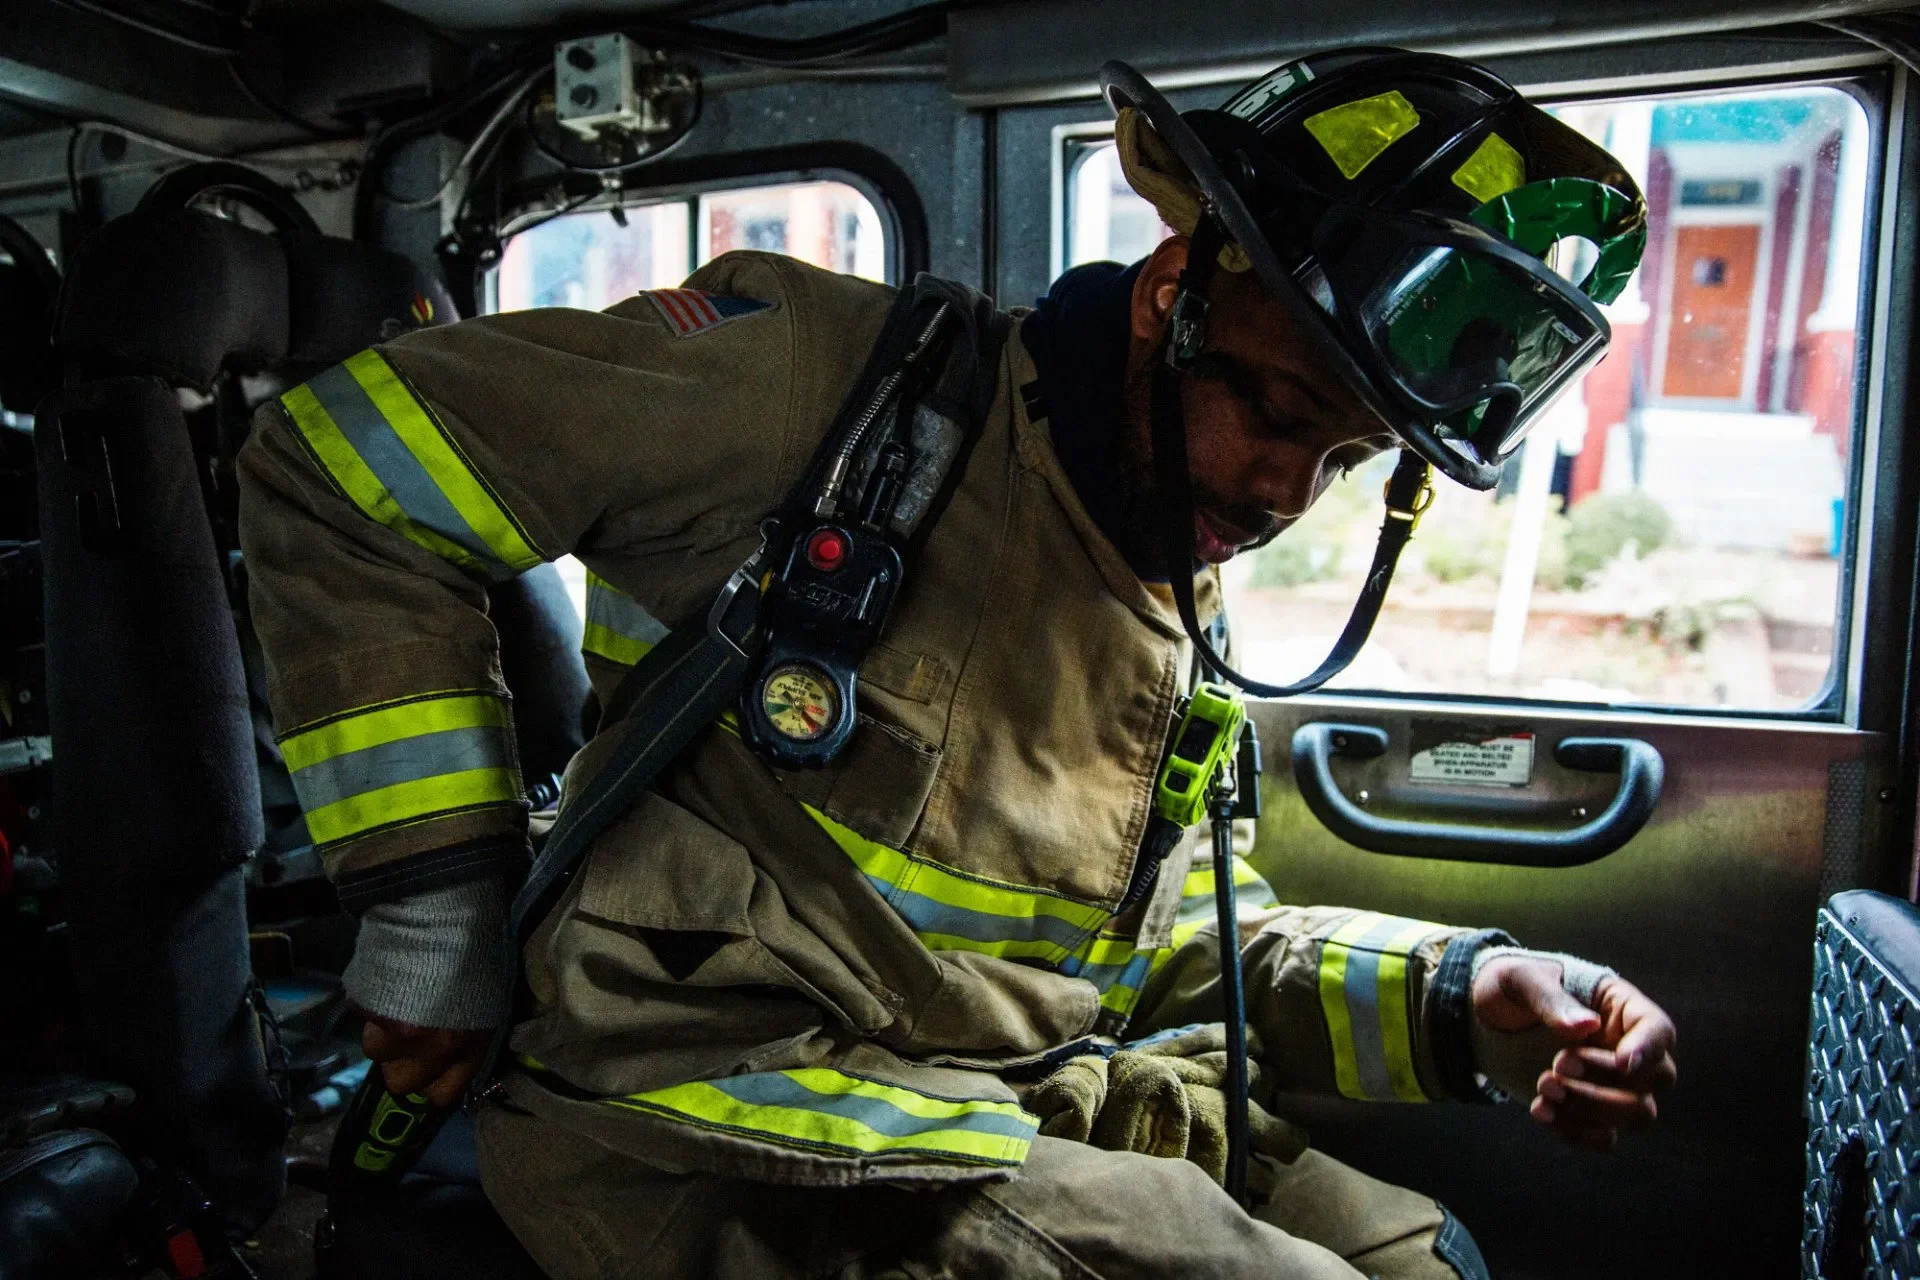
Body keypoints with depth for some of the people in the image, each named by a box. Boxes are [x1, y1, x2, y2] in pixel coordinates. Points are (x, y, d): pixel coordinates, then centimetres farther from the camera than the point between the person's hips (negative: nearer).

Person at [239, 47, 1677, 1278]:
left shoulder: (1176, 619, 10)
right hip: (717, 1130, -7)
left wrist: (1462, 996, -2)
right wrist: (434, 895, -13)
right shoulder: (849, 384, -14)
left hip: (1015, 1124, 7)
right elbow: (346, 455, -11)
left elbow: (1182, 949, 14)